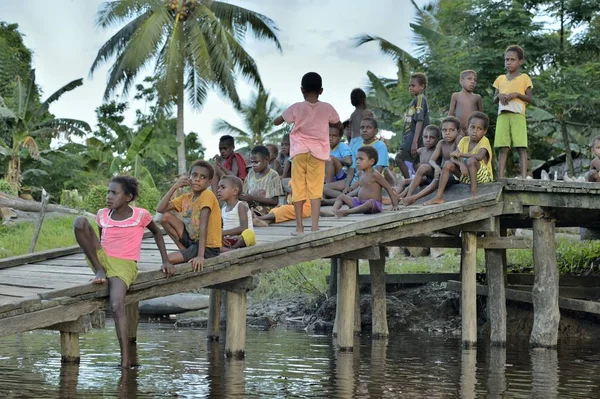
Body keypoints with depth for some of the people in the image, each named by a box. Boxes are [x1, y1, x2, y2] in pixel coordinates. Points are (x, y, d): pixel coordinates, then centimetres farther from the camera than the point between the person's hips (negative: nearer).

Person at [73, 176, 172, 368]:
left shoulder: (140, 215, -3)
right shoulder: (102, 215, 6)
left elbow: (157, 232, 14)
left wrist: (165, 261, 8)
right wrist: (99, 268, 11)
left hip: (124, 265, -4)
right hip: (102, 259, 4)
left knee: (117, 307, -32)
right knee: (80, 222, -18)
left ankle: (125, 360, -30)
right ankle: (99, 271, -14)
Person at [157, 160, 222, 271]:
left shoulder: (207, 195, -17)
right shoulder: (186, 198, 5)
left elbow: (203, 226, -25)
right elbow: (160, 209, -1)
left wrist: (200, 255, -31)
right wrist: (174, 187, -8)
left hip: (208, 248, -8)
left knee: (170, 259, -24)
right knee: (166, 217, 0)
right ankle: (185, 250, 3)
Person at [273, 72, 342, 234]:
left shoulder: (297, 108, -2)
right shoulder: (327, 108, 1)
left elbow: (276, 122, 9)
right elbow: (340, 126, 17)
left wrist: (287, 117, 28)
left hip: (299, 151, 0)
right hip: (318, 152, 0)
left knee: (298, 188, 5)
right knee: (315, 189, -1)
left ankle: (299, 226, 6)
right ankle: (314, 225, -9)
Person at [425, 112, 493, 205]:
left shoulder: (484, 141, -12)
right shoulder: (464, 140, 4)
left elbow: (479, 156, -33)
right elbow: (453, 157, -6)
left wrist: (460, 154, -24)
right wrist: (461, 164, -29)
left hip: (484, 176, -6)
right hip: (467, 177, 6)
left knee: (471, 160, -32)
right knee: (448, 164, -13)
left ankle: (474, 193, -31)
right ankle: (439, 197, -18)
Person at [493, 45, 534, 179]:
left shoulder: (524, 78, 8)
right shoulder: (500, 79, 19)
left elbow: (530, 99, 3)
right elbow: (494, 100, 19)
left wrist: (516, 94, -12)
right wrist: (499, 96, -4)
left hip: (518, 114, -3)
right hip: (502, 115, 3)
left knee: (521, 147, -10)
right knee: (503, 148, -3)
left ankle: (524, 177, -17)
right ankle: (500, 177, -8)